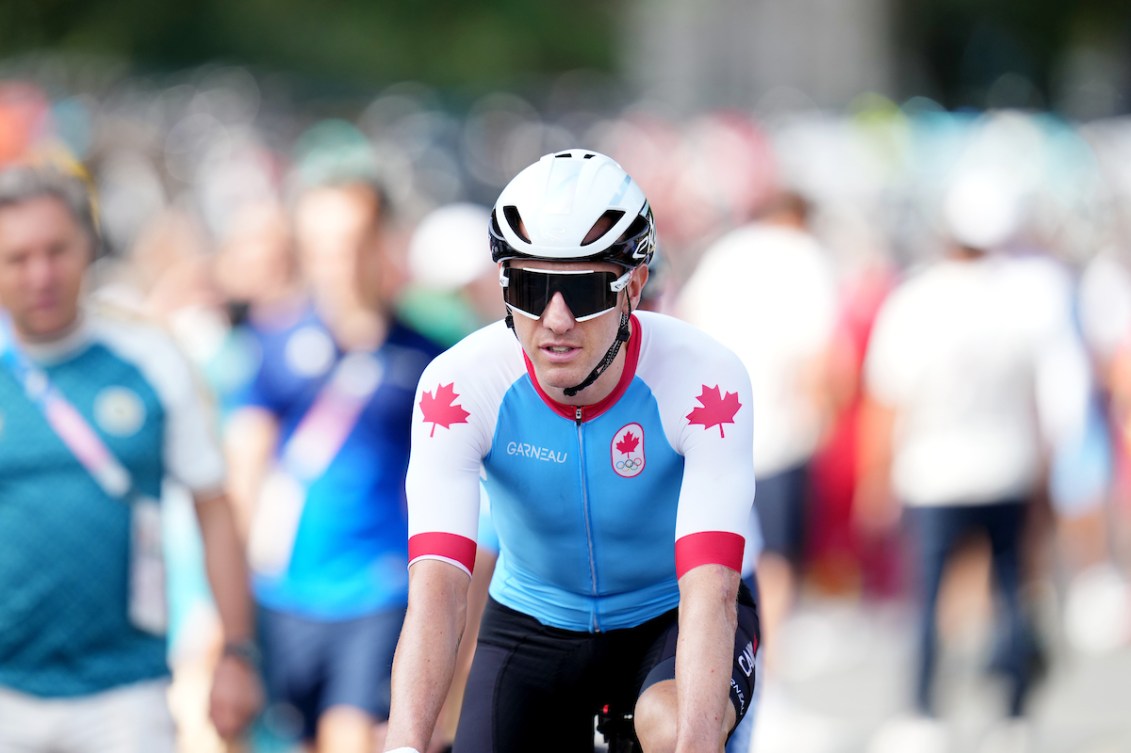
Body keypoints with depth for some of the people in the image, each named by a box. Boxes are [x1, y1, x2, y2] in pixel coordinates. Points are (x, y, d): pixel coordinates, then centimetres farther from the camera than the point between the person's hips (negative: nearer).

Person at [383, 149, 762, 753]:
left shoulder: (704, 379, -29)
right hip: (534, 626, 2)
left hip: (671, 617, -2)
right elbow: (437, 588, -35)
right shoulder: (458, 384, -25)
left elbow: (710, 590, -39)